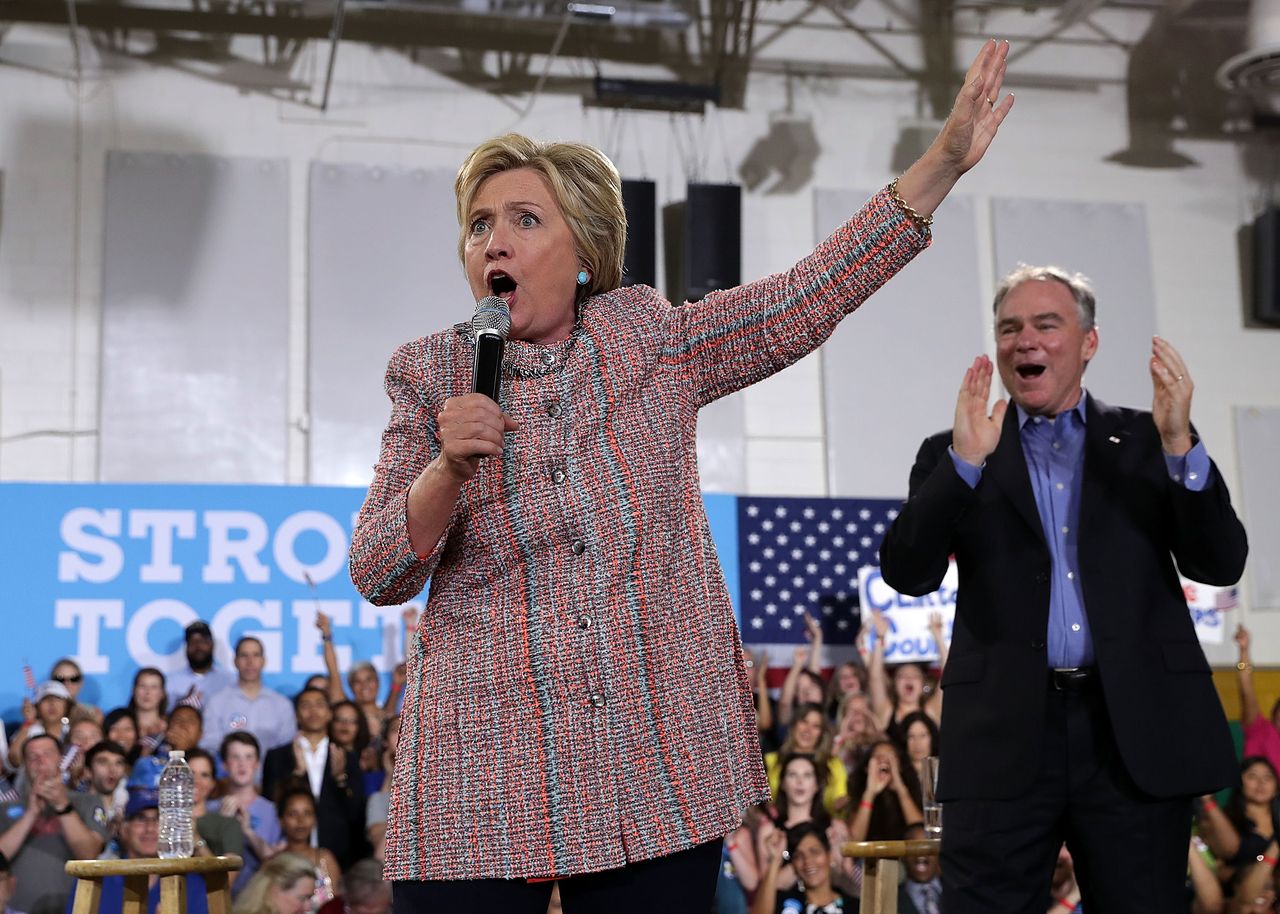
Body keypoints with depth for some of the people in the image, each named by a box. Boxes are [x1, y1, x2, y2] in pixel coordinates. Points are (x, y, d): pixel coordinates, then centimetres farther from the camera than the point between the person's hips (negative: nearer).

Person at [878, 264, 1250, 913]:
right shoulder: (953, 455, 10)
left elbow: (1221, 564, 3)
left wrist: (1180, 444, -11)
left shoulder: (1147, 442, 11)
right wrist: (965, 461, -15)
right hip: (1004, 739, 0)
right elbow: (907, 574, -3)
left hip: (1137, 735, 1)